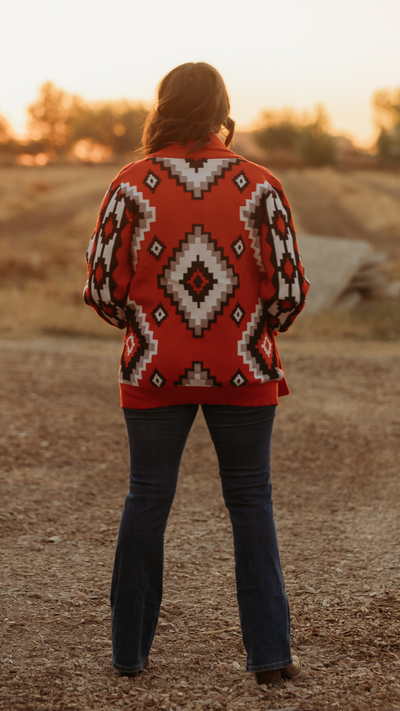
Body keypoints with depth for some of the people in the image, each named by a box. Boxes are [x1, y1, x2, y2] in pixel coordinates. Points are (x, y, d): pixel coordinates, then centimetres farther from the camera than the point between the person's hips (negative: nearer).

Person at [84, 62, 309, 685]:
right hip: (243, 374, 0)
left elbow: (102, 289, -3)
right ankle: (269, 652, 10)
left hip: (154, 372, 0)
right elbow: (289, 290, -6)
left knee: (146, 500, 11)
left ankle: (130, 649, 18)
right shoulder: (261, 187, -5)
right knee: (251, 502, 10)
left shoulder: (132, 186, -5)